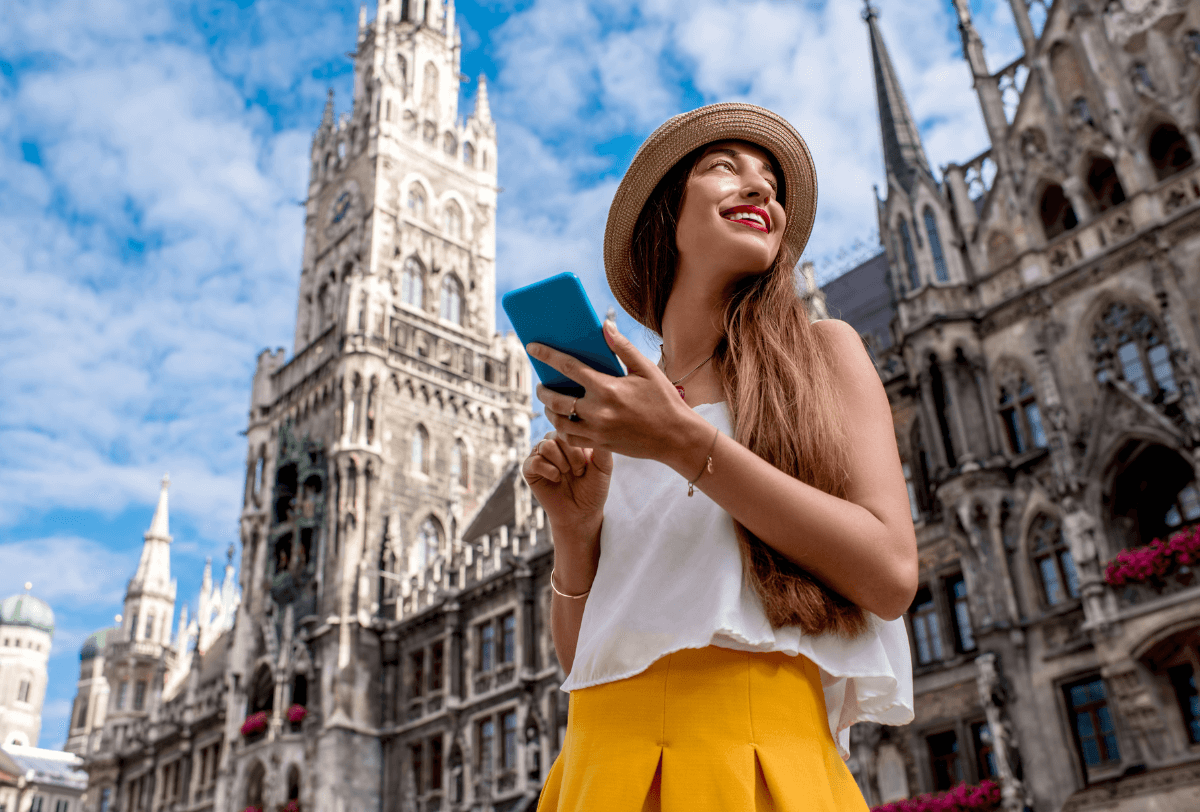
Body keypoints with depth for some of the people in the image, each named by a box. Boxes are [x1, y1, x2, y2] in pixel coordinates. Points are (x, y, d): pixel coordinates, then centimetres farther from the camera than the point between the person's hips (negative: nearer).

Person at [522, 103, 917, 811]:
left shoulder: (821, 351, 3)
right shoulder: (611, 412, 10)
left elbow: (891, 576, -11)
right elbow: (580, 654, 12)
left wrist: (687, 445, -15)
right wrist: (575, 530, -8)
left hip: (751, 754, -3)